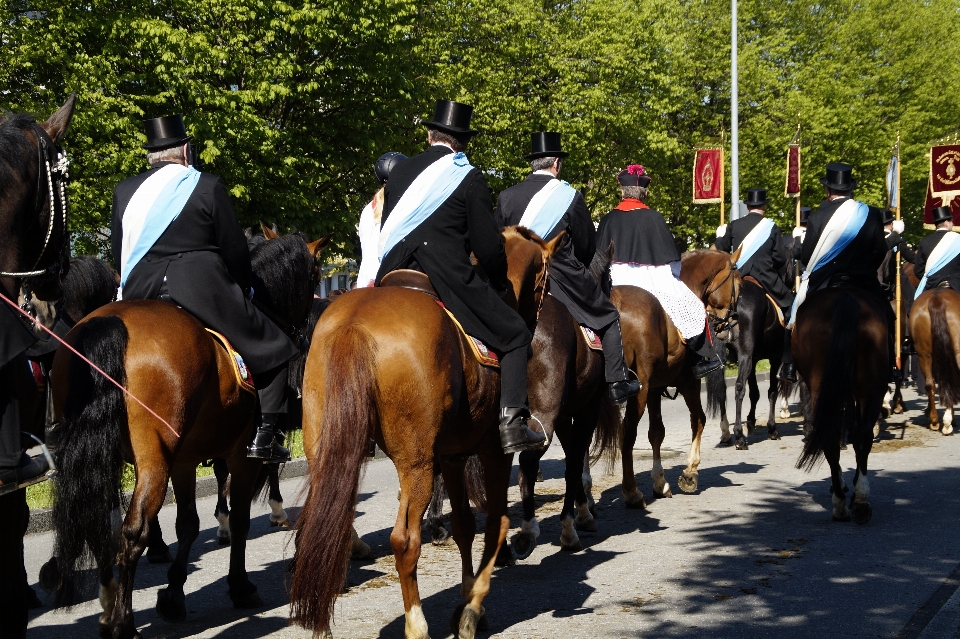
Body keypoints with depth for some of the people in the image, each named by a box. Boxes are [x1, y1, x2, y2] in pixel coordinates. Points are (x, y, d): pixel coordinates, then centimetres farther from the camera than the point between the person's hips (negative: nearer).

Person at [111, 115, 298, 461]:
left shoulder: (125, 191, 10)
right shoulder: (207, 186, -2)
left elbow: (119, 251, 15)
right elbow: (235, 250, 1)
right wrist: (242, 289, 18)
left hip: (139, 292, 4)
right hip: (202, 288, -4)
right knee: (273, 349, 8)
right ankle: (265, 436, 0)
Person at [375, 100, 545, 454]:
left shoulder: (400, 172, 13)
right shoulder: (470, 179, -2)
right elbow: (487, 245, -3)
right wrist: (501, 281, 15)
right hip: (449, 278, -5)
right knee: (515, 334, 8)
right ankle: (511, 422, -5)